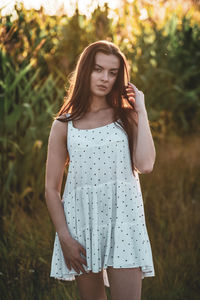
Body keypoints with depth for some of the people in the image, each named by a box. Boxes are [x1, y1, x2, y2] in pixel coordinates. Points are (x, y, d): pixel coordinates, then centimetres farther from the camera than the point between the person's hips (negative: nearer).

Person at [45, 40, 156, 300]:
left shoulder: (126, 117, 7)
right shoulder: (64, 125, 6)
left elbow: (145, 165, -11)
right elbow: (52, 188, 5)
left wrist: (141, 111, -4)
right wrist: (65, 238, -5)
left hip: (122, 217, -1)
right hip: (81, 219, 1)